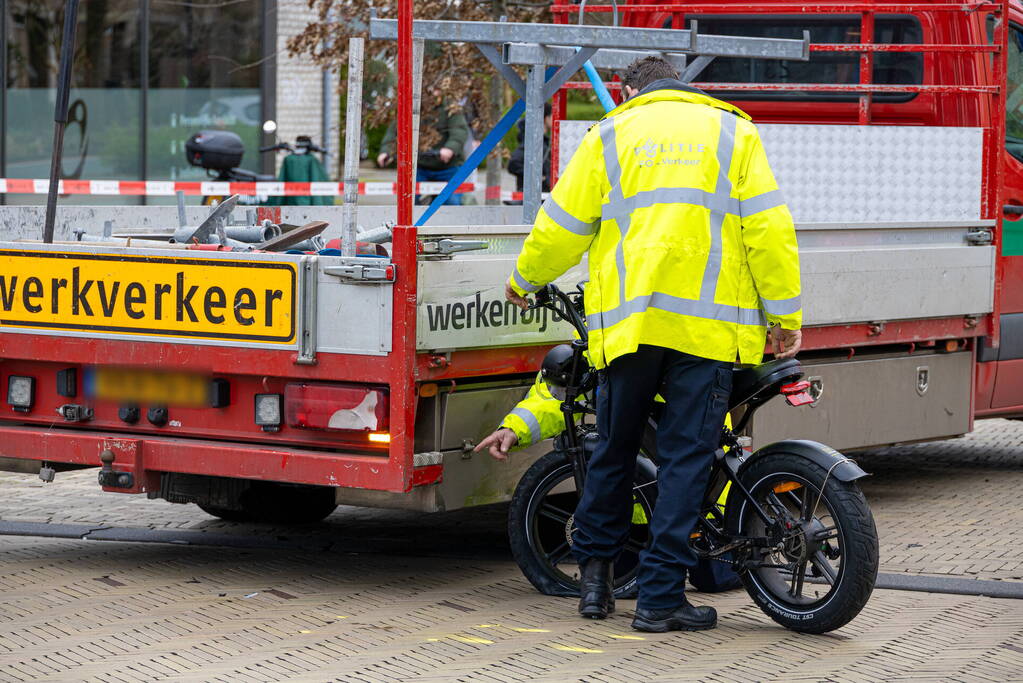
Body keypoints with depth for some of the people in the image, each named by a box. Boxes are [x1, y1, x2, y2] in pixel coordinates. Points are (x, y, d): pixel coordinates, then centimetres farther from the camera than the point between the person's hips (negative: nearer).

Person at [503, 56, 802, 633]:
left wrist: (525, 282, 30)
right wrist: (785, 314, 6)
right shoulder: (732, 131, 12)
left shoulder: (612, 134, 13)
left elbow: (562, 226, 12)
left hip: (628, 320, 1)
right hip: (709, 322, -1)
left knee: (615, 450, 17)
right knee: (687, 456, 0)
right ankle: (661, 597, -2)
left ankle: (595, 574, 24)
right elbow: (768, 228, 2)